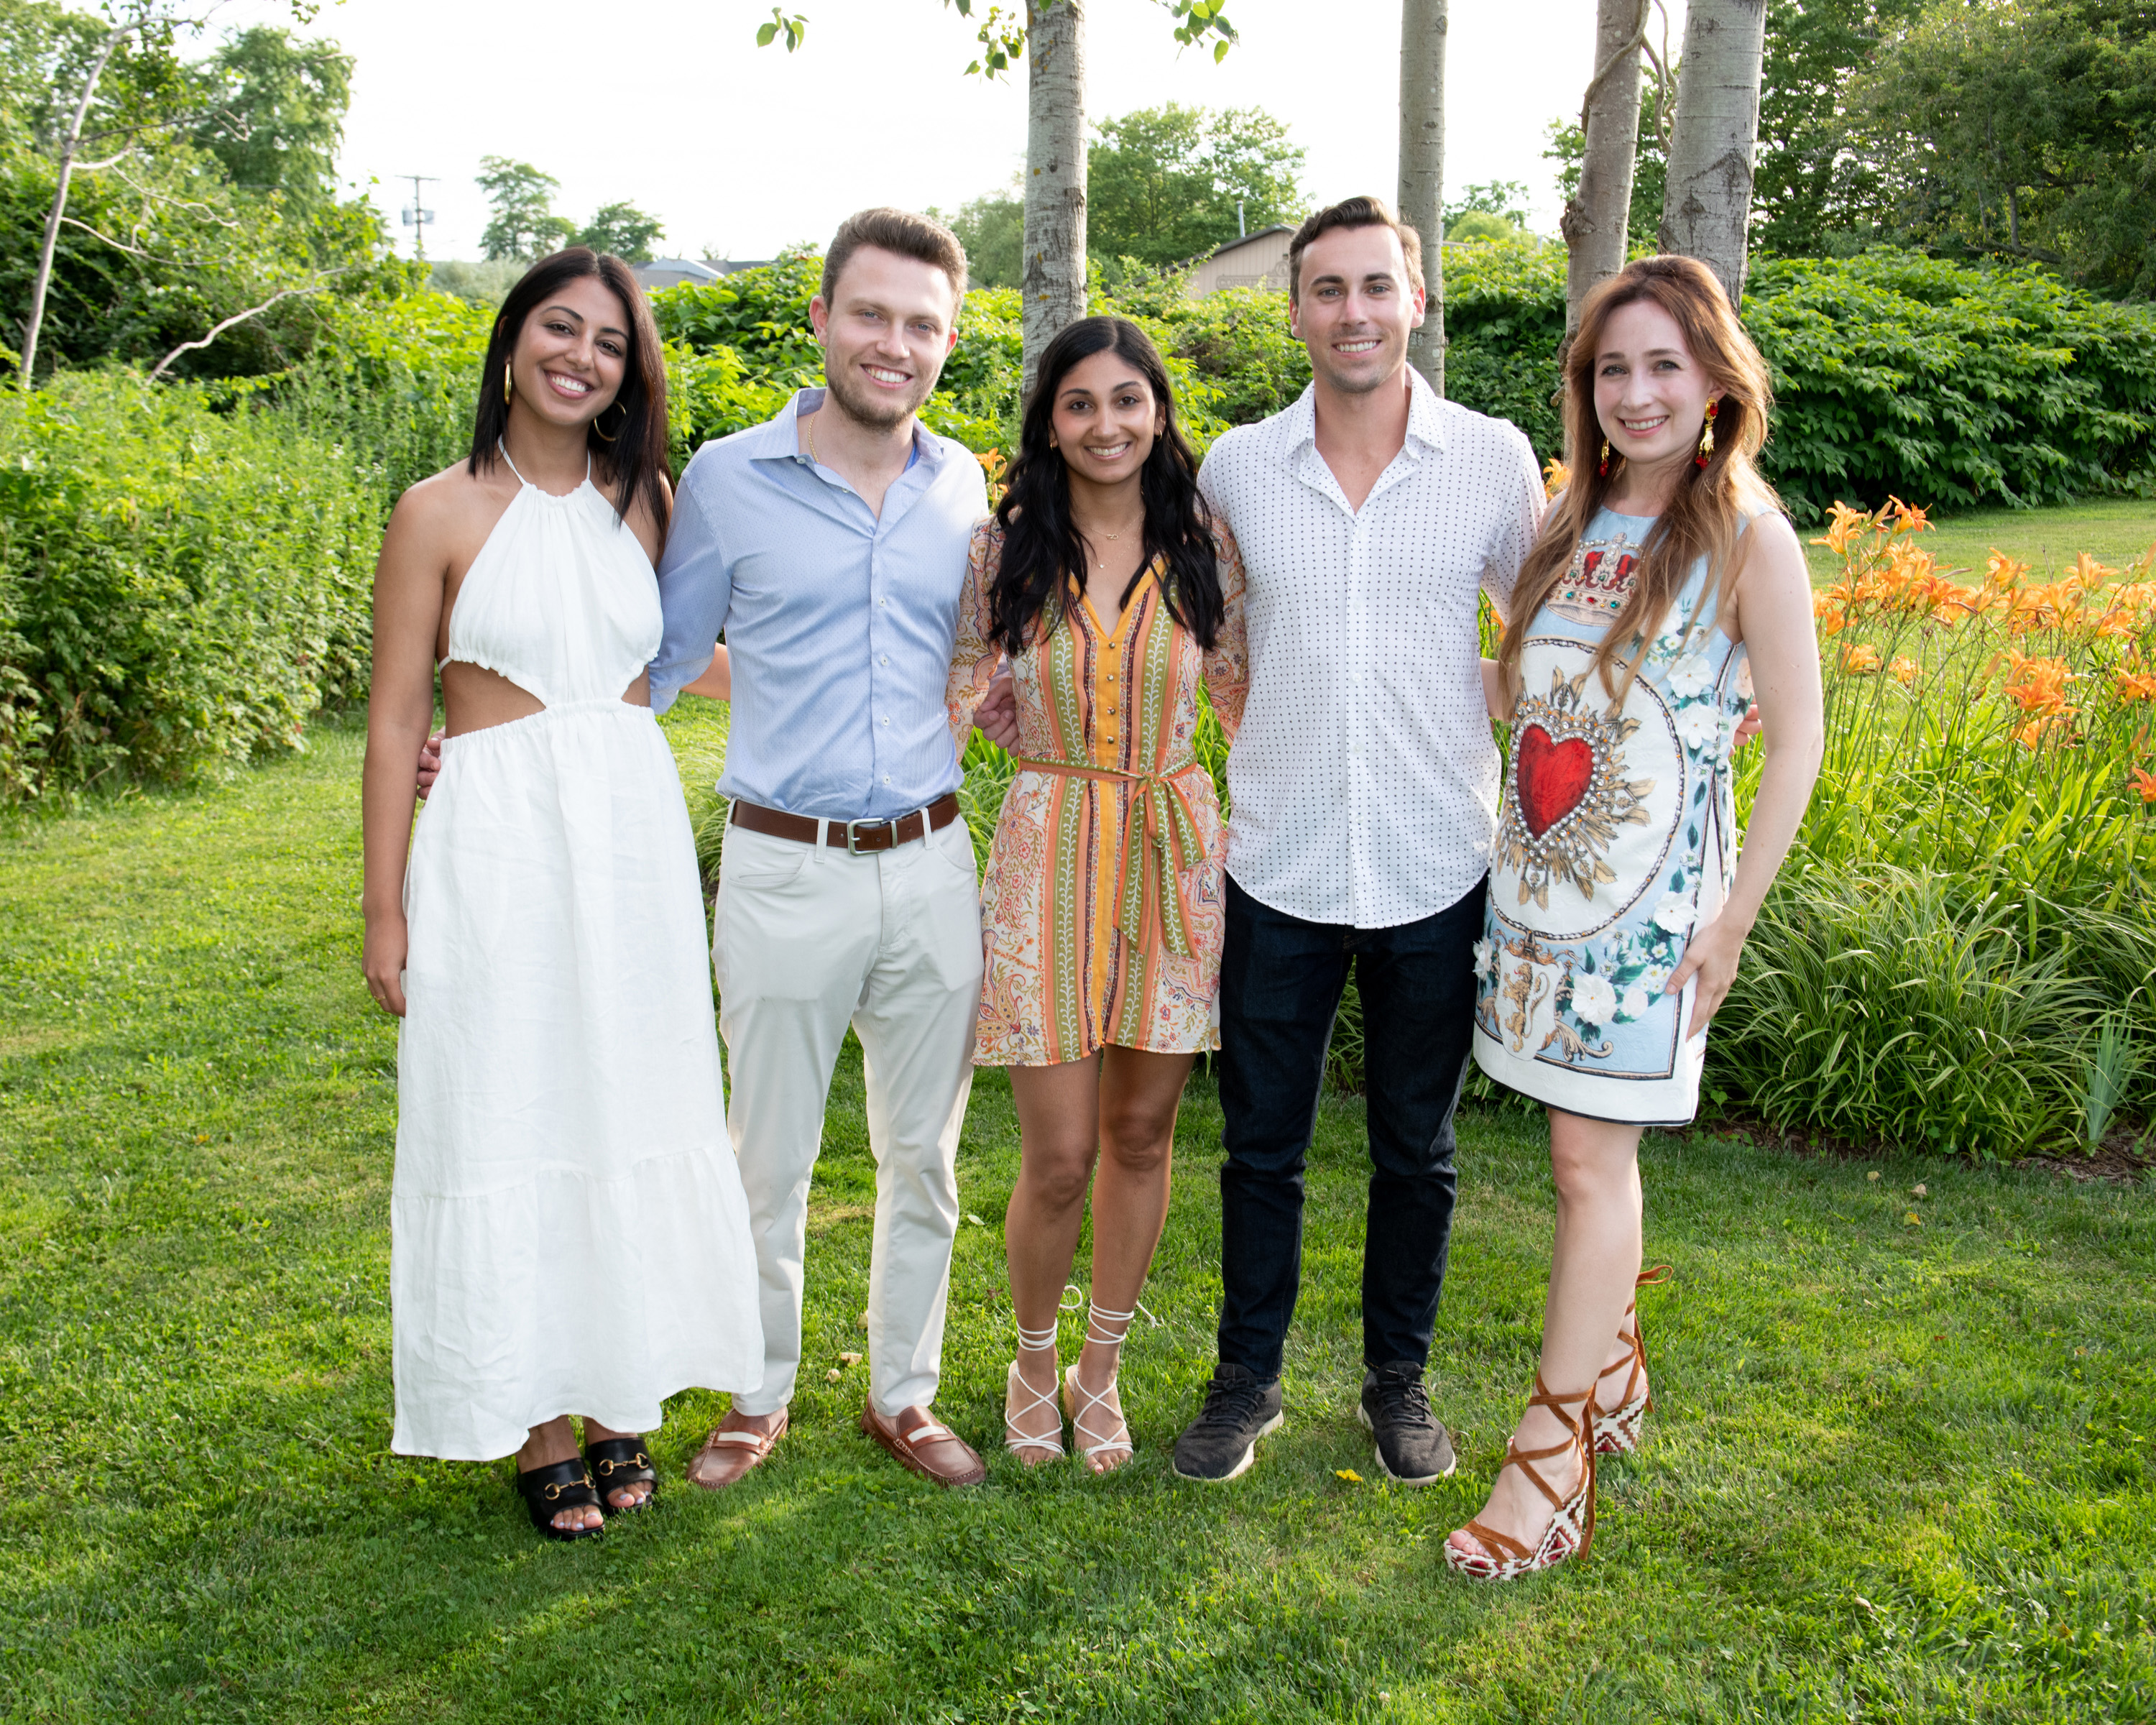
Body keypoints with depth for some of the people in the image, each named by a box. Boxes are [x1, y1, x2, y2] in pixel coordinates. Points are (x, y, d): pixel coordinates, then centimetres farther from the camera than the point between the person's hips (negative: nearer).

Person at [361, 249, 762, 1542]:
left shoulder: (645, 500, 7)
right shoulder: (441, 513, -4)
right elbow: (396, 720, -3)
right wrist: (384, 911, -4)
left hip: (637, 842, 4)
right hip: (499, 851, -3)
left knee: (631, 1116, 10)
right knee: (508, 1127, 5)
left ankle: (621, 1402, 27)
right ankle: (537, 1428, 20)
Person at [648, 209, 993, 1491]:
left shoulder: (964, 486, 6)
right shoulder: (727, 480, -4)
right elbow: (666, 665, 7)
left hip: (932, 866, 3)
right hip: (786, 870, -3)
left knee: (925, 1157, 12)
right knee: (771, 1159, 9)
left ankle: (905, 1394, 30)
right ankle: (762, 1395, 29)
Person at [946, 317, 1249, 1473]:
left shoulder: (1204, 549, 2)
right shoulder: (1004, 551, -1)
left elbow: (1245, 701, 9)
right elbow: (955, 701, 6)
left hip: (1178, 851, 2)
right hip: (1049, 853, -2)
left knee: (1142, 1131, 11)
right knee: (1059, 1156, 0)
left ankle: (1102, 1369, 31)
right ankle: (1033, 1363, 28)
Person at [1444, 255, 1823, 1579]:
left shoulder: (1747, 536, -10)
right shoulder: (1572, 521, 8)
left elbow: (1799, 740, -9)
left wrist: (1733, 922, -11)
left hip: (1651, 901, -5)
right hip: (1536, 879, 5)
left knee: (1592, 1162, -4)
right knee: (1586, 1156, 14)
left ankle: (1553, 1464, 4)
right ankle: (1615, 1373, 34)